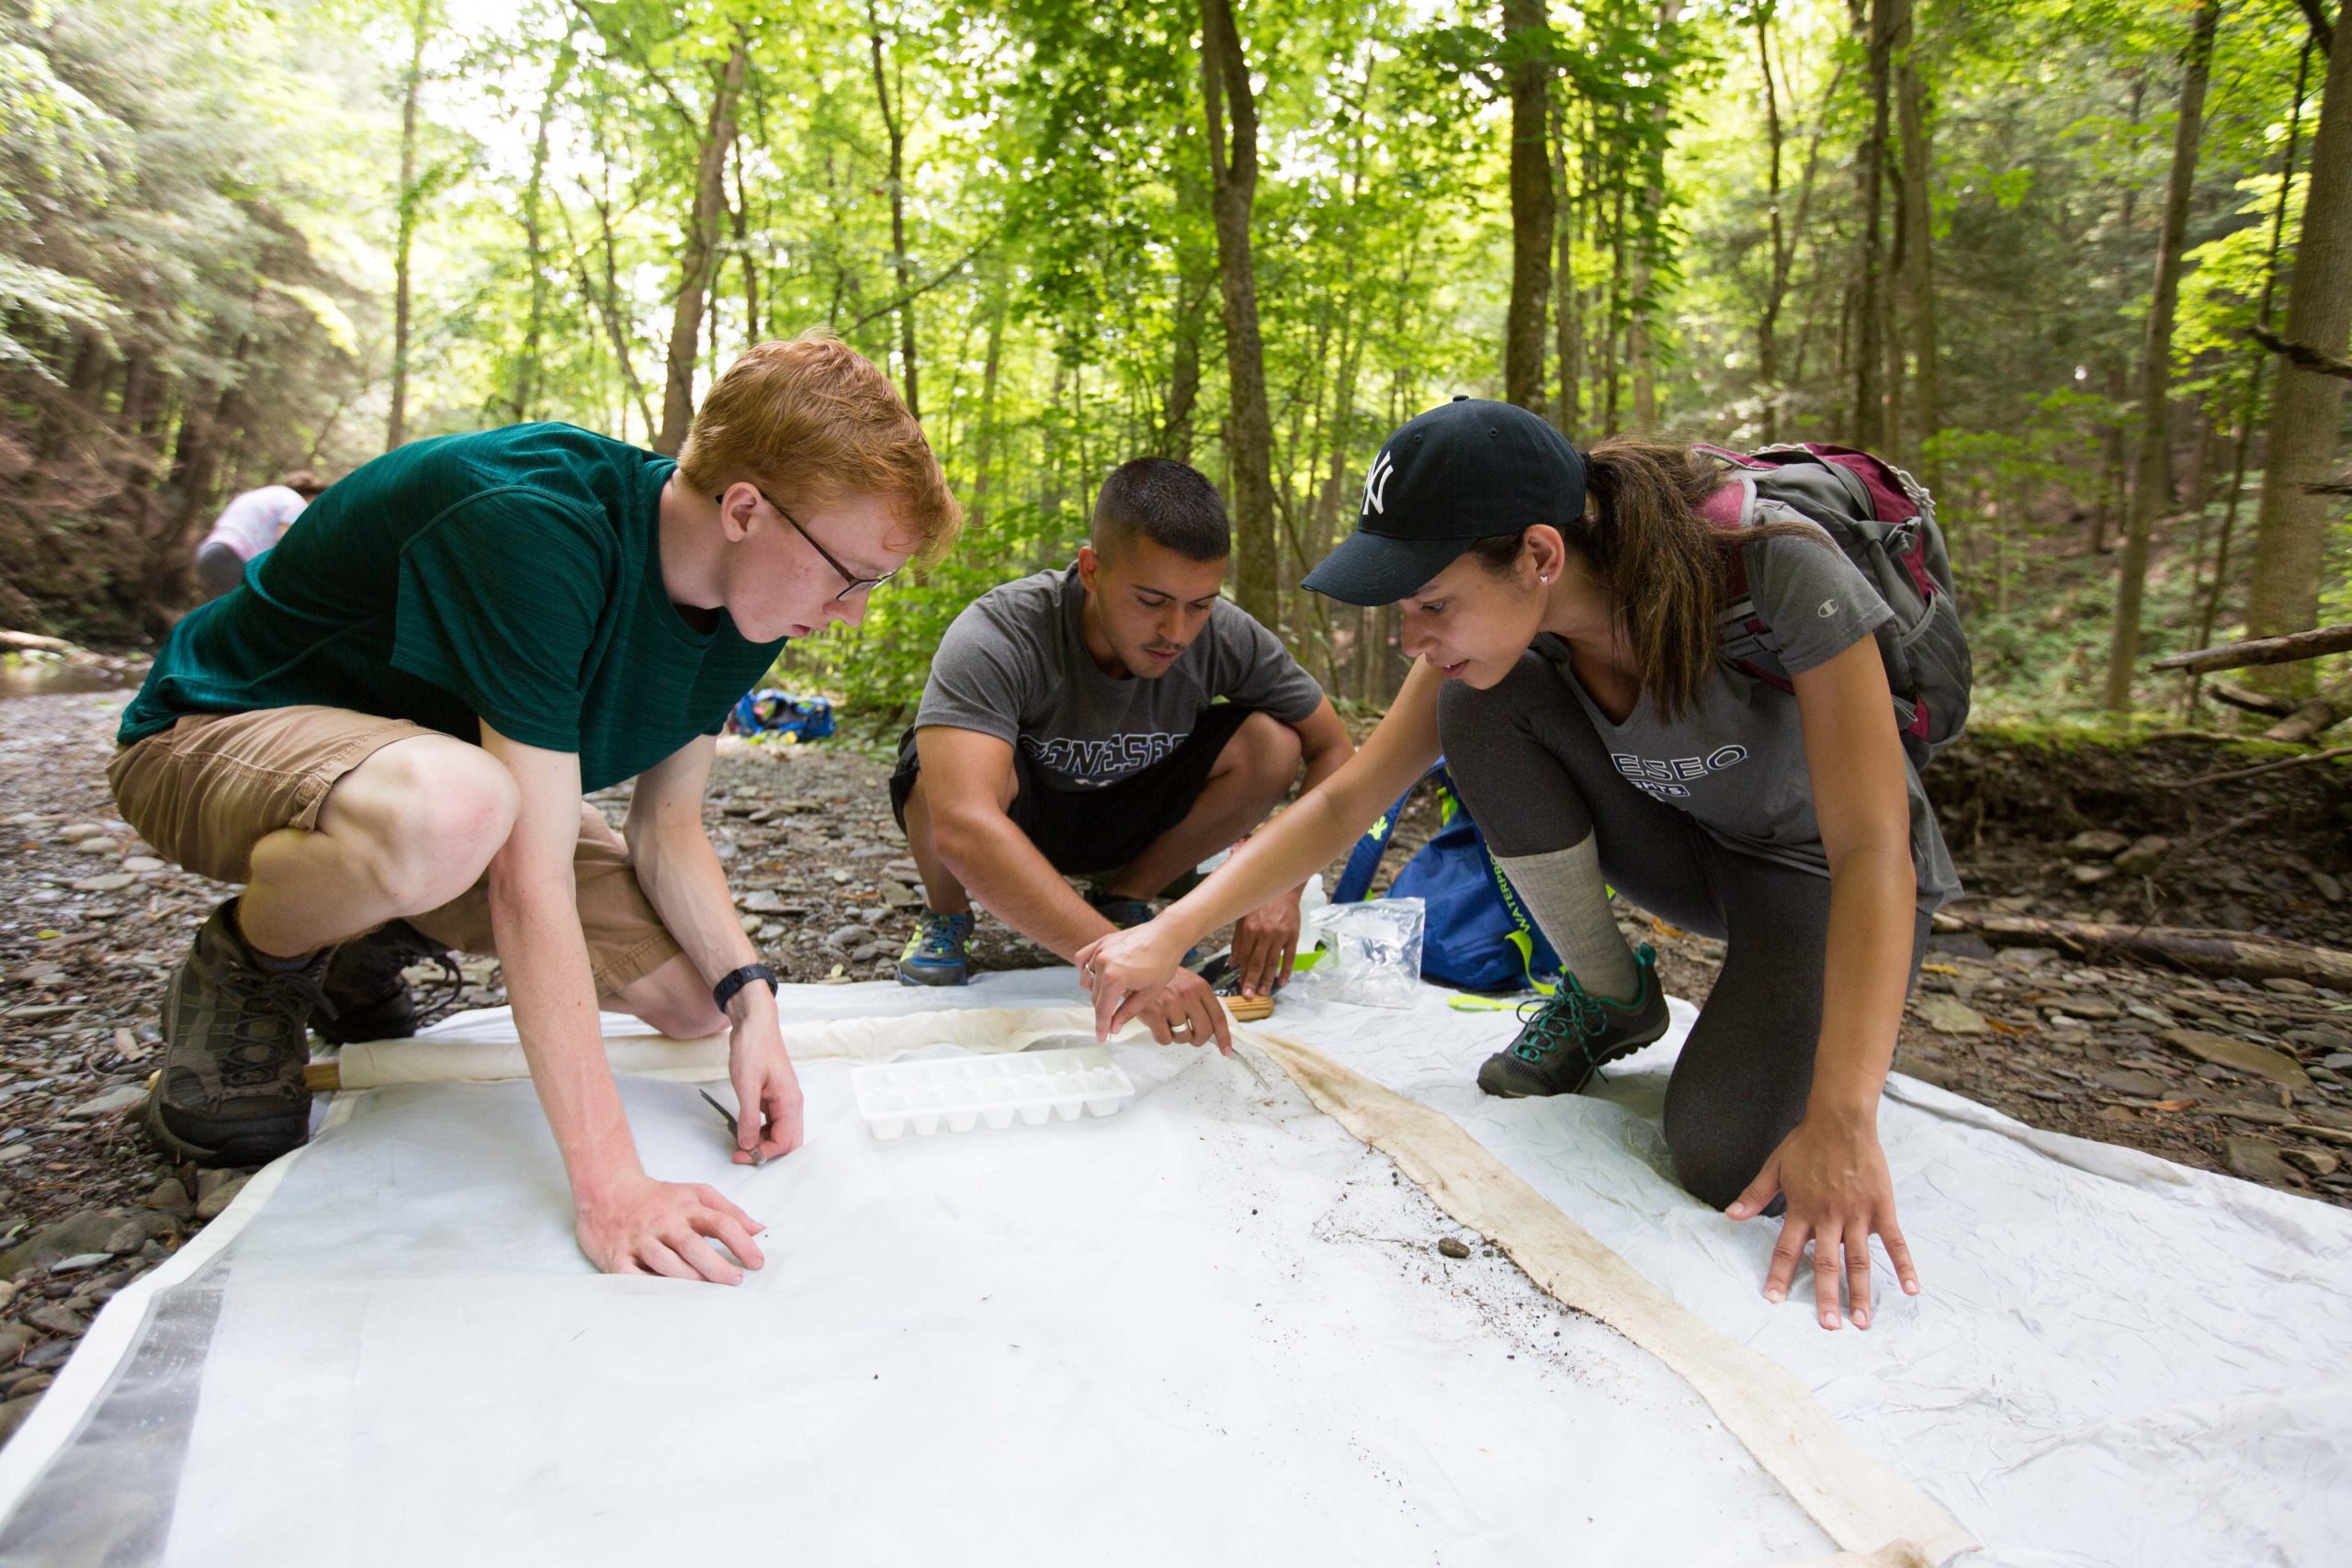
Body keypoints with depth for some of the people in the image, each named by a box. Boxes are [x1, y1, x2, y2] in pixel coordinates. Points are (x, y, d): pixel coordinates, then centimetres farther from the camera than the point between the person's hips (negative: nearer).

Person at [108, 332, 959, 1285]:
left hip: (430, 748, 7)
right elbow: (531, 880, -39)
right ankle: (245, 967, -6)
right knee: (450, 814, -43)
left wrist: (749, 995, -20)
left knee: (697, 1001, -5)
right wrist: (607, 1182, -39)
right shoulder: (536, 527, -36)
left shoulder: (745, 599, -10)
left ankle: (368, 949, 17)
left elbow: (667, 828, -3)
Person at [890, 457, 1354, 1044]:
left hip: (1124, 818, 3)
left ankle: (1123, 899, 0)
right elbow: (963, 829, -50)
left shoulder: (1228, 638, -23)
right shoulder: (996, 638, -36)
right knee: (940, 766, -38)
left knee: (1273, 742, -20)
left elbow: (1334, 752, -12)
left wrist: (1284, 887, -29)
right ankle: (945, 915, -3)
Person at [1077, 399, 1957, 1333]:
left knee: (1728, 1162, -28)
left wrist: (1841, 1126, -39)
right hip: (1687, 846, 4)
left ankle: (1786, 1015, 8)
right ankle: (1608, 1000, -3)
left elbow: (1873, 852, -33)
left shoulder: (1776, 573, -35)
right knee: (1475, 703, -23)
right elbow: (1346, 801, -15)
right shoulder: (1498, 624, -20)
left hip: (1826, 873, -4)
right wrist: (1171, 933, -22)